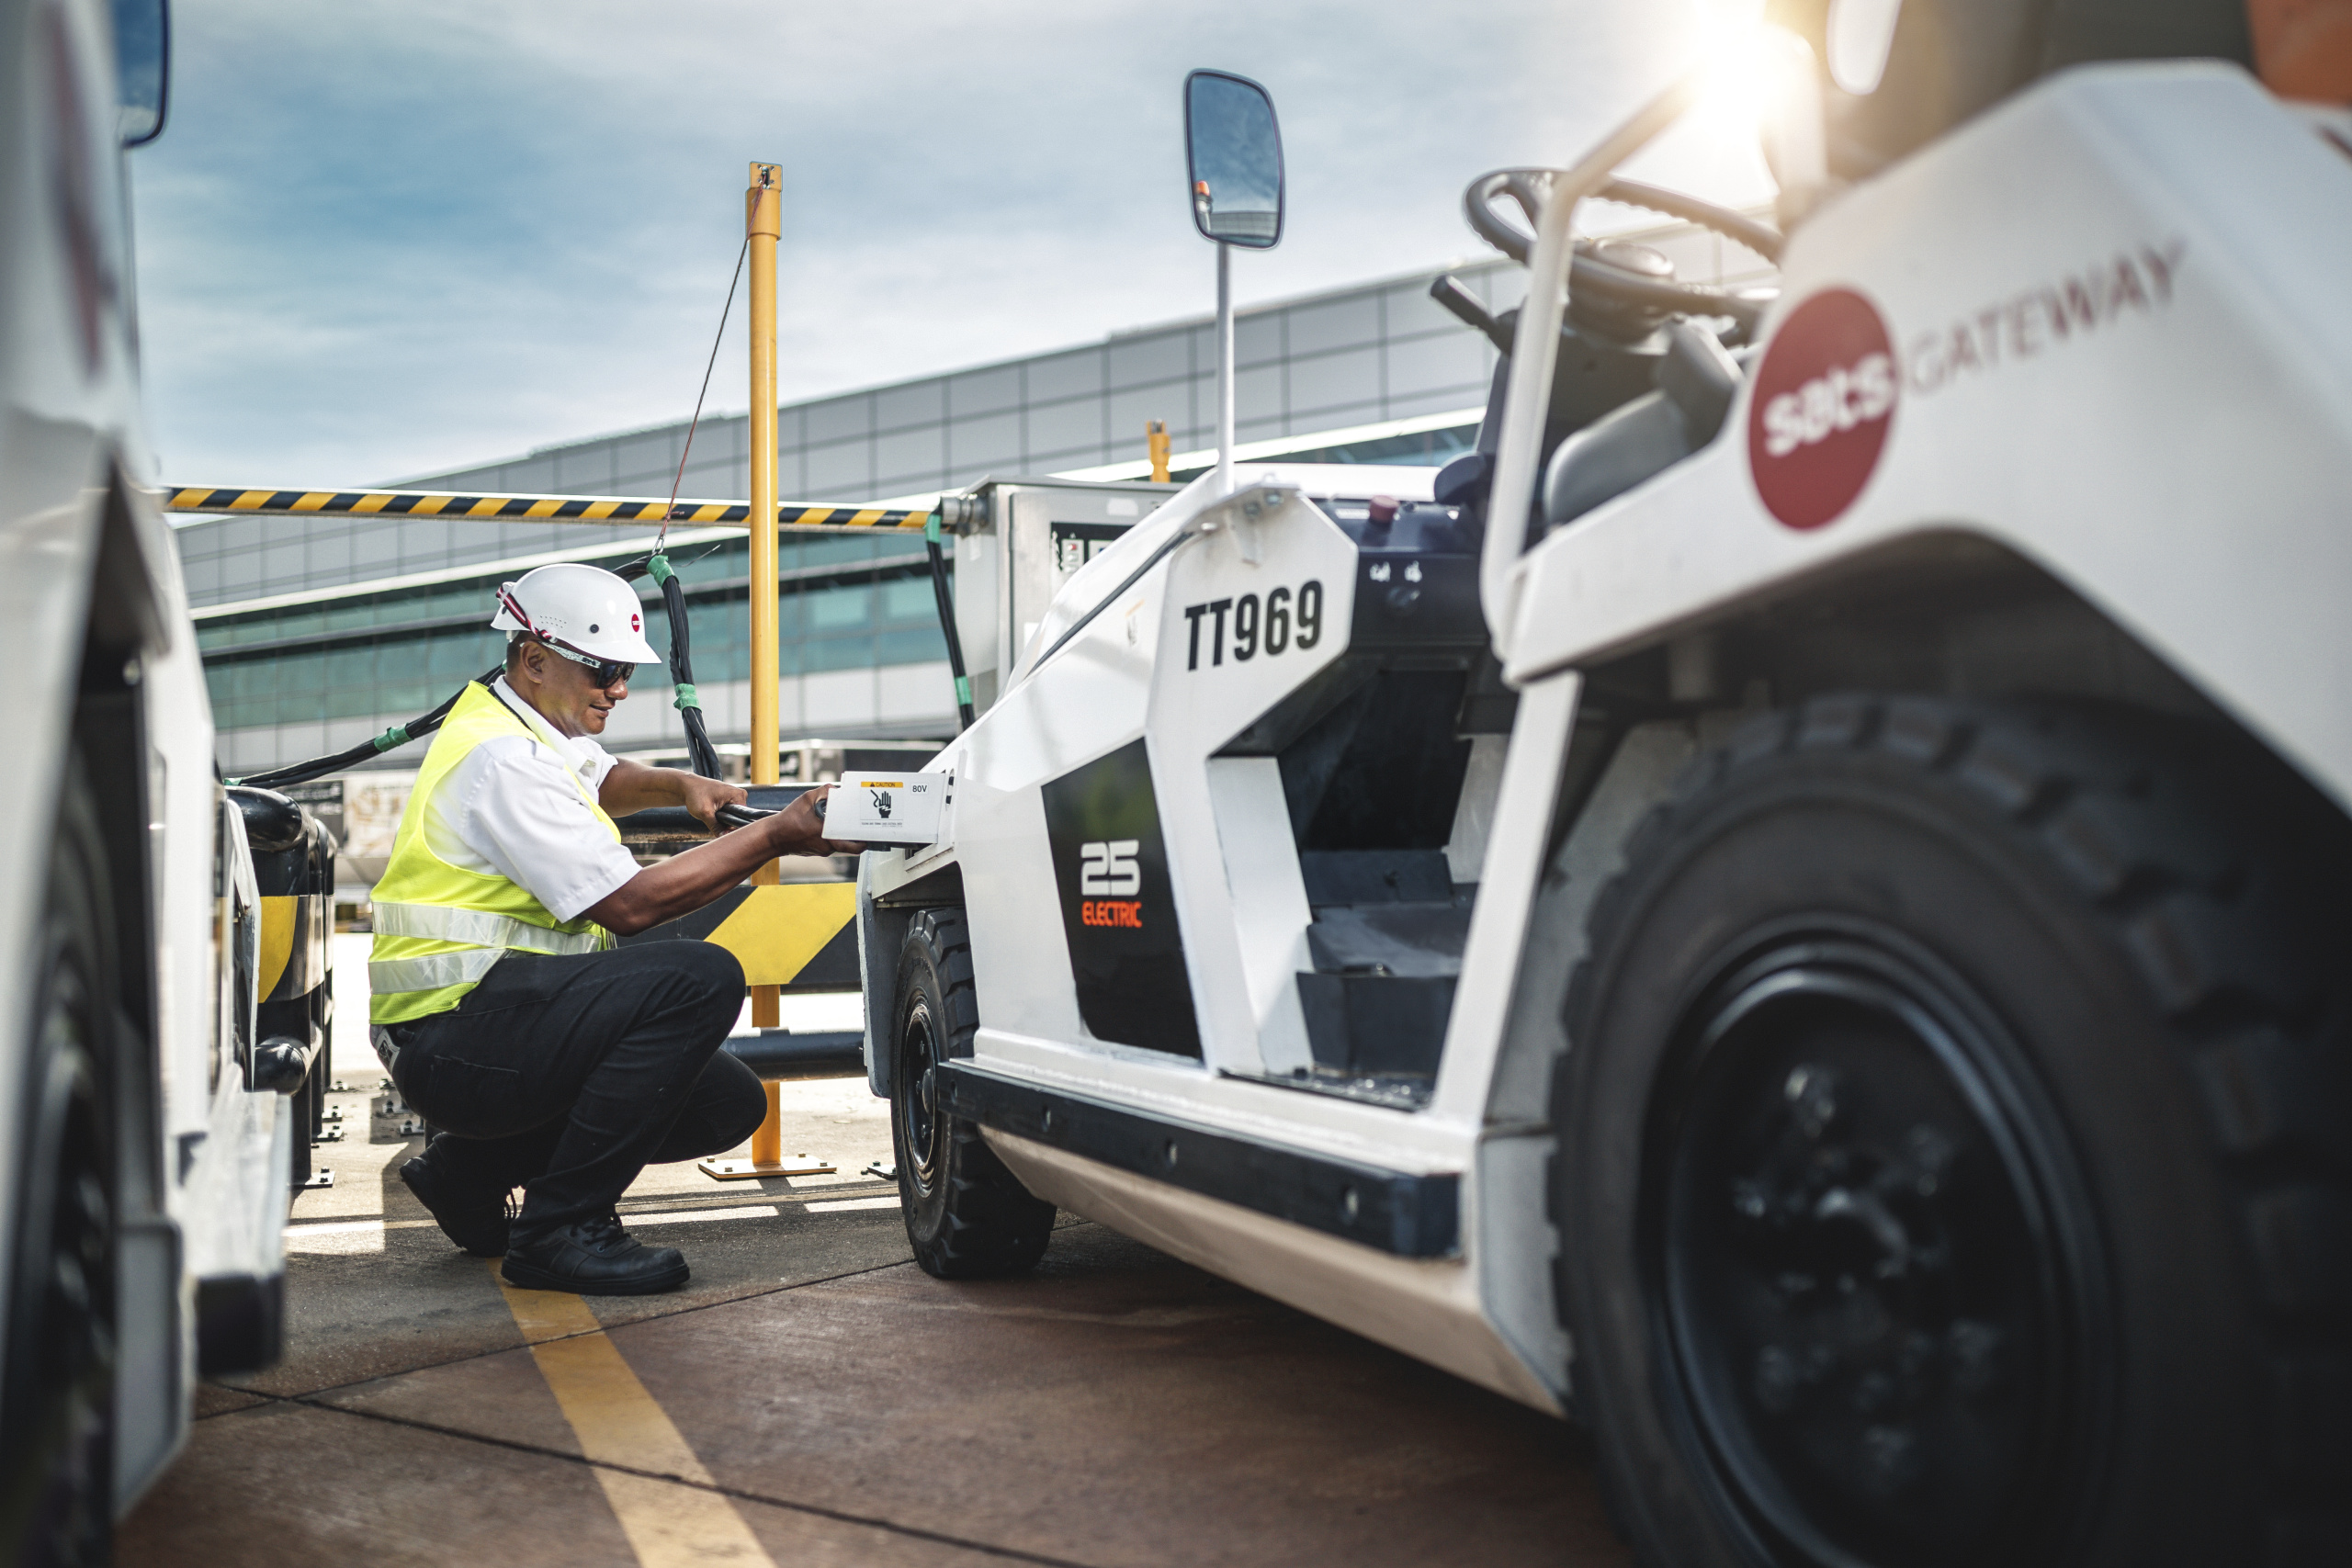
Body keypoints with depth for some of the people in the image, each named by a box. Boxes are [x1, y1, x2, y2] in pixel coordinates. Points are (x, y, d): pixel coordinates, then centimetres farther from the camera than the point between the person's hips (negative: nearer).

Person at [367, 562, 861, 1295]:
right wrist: (775, 836, -18)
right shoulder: (504, 760, -17)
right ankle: (561, 1228, -18)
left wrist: (680, 784, 14)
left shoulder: (531, 726, 14)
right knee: (703, 978, -27)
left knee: (729, 1103, 5)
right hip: (452, 1035, -10)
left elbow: (602, 780, 37)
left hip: (498, 1014, 10)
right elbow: (630, 901, -22)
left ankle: (472, 1168, 15)